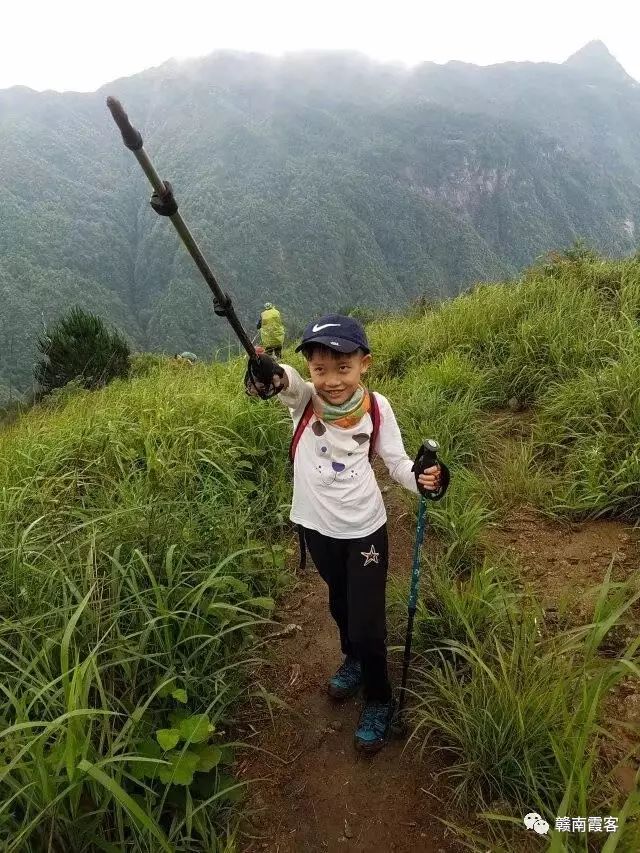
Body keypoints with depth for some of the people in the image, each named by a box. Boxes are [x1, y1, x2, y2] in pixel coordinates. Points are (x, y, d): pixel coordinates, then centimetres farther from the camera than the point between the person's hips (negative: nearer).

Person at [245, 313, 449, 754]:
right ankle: (354, 661, 58)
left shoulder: (376, 407, -15)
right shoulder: (303, 398, -17)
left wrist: (422, 478, -29)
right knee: (340, 603, 27)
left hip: (364, 529, -2)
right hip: (318, 527, 2)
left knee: (367, 622, 4)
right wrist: (267, 373, -64)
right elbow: (282, 379, -40)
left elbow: (397, 461, -7)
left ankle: (379, 700, 33)